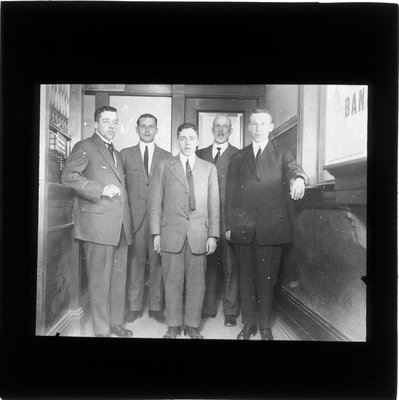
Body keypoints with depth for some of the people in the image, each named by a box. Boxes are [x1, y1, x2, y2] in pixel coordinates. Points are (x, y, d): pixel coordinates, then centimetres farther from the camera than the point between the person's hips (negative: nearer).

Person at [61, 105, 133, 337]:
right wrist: (101, 190, -17)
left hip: (121, 225, 7)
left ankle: (116, 322, 24)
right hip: (98, 224, -7)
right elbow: (68, 175, -12)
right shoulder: (85, 147, 1)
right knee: (100, 279, -1)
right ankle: (102, 329, 11)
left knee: (119, 277, 12)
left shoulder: (117, 153, 24)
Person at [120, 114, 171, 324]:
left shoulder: (167, 156, 11)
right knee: (135, 261, 3)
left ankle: (156, 307, 15)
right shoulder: (125, 154, 11)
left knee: (158, 262, 3)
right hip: (134, 216, 0)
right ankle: (134, 306, 16)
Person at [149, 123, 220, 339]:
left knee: (196, 282, 6)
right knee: (172, 282, 6)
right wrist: (156, 233, -1)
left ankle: (192, 325, 22)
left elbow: (213, 204, 7)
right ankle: (173, 325, 21)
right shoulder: (164, 167, 8)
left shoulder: (209, 169, 10)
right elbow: (155, 201, 5)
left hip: (199, 234, 1)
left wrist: (213, 235, 0)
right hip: (171, 233, -1)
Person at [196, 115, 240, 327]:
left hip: (229, 218, -3)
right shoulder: (200, 154, 15)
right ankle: (208, 308, 23)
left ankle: (230, 312, 14)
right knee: (208, 264, 9)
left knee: (230, 266, 1)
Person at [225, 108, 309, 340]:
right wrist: (229, 225, 3)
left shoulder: (282, 155, 11)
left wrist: (299, 179, -36)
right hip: (243, 227, 2)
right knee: (246, 277, 8)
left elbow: (293, 169, -11)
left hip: (271, 227, -2)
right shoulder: (238, 158, 15)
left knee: (267, 278, 3)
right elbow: (230, 194, 10)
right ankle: (249, 323, 23)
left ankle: (265, 326, 19)